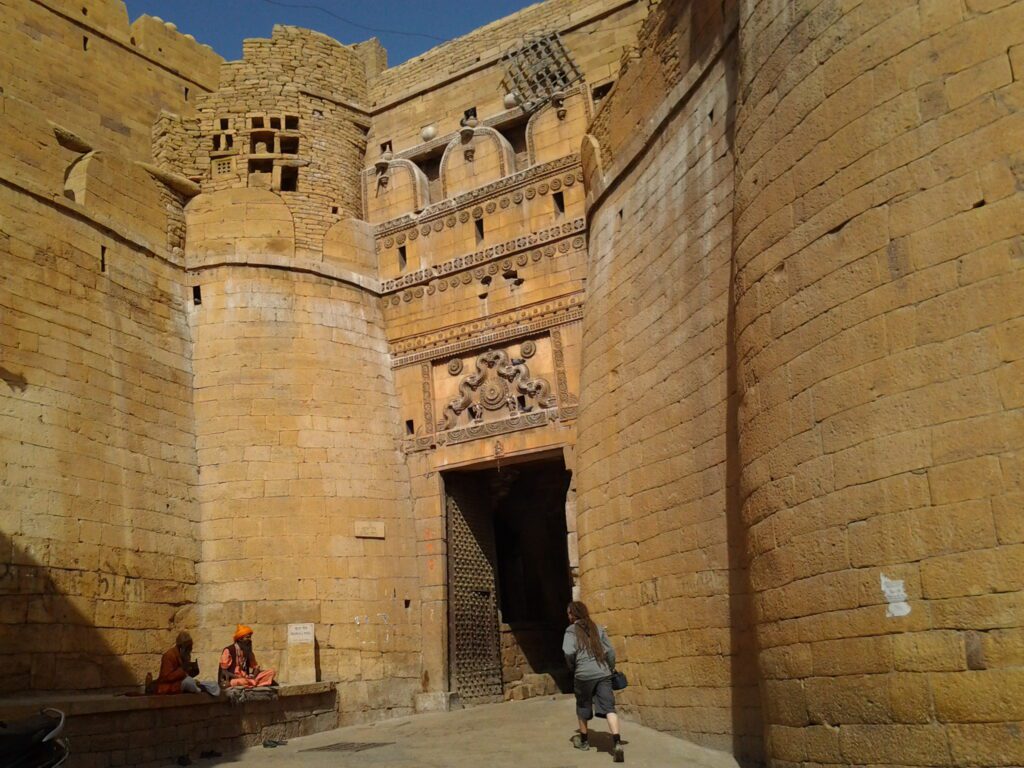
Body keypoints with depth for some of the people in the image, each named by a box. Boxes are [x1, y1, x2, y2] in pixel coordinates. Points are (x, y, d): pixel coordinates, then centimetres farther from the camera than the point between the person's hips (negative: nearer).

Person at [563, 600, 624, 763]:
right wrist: (611, 669, 19)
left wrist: (572, 667, 4)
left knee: (583, 707, 18)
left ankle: (583, 740, 35)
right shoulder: (598, 629, 11)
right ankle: (618, 743, -21)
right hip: (603, 673, 3)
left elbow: (569, 652, -14)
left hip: (584, 675, -3)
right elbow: (610, 651, 8)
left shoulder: (571, 630, -1)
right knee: (609, 708, -3)